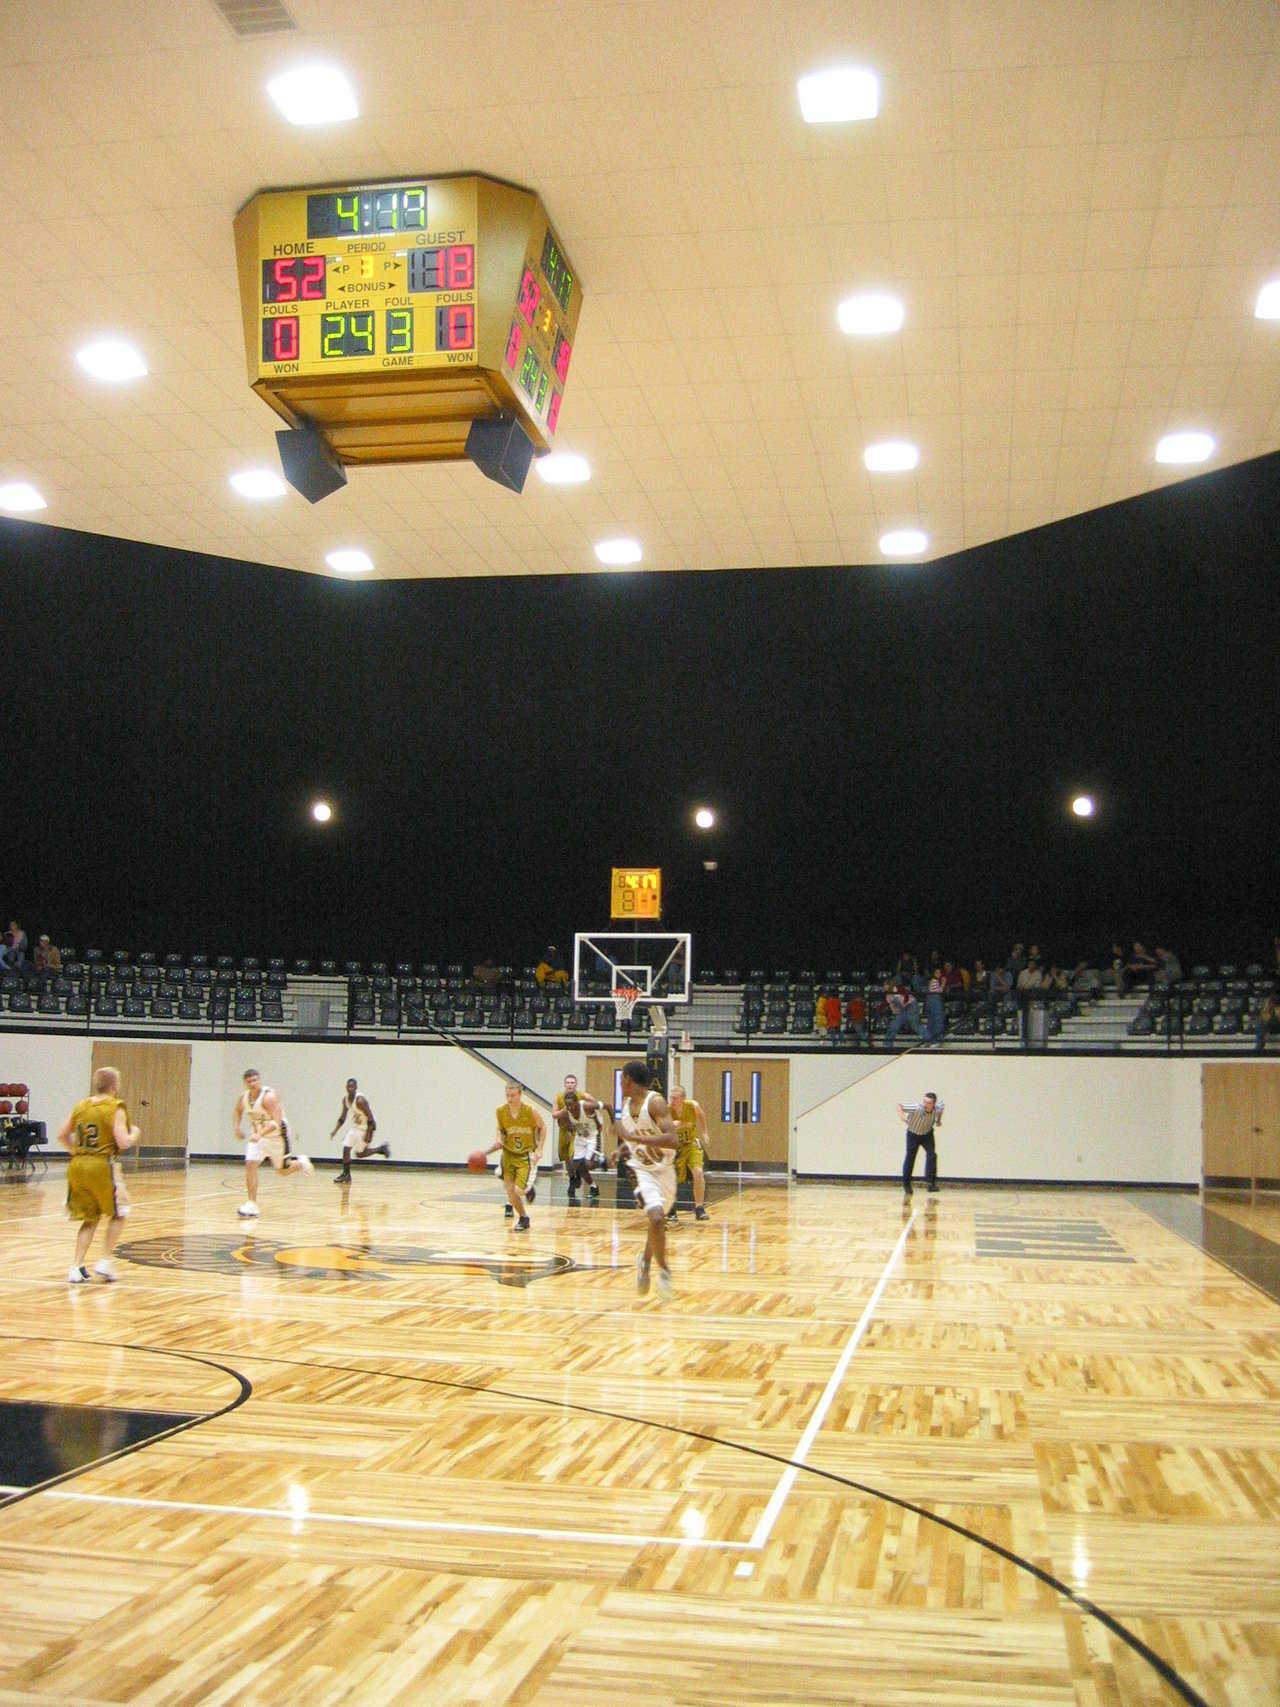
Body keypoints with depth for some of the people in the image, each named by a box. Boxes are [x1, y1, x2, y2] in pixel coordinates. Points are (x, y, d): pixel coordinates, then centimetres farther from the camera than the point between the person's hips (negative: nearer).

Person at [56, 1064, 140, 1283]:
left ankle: (77, 1267, 6)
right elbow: (123, 1142, -15)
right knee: (118, 1215, 14)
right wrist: (134, 1134, 5)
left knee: (90, 1219, 16)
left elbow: (62, 1136, 13)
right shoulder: (116, 1109, -8)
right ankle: (105, 1262, 7)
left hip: (77, 1166, 6)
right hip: (102, 1167, -5)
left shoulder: (81, 1105, 9)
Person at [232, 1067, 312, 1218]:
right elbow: (237, 1111, 18)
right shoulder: (243, 1097, -6)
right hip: (257, 1136, 5)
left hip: (276, 1136, -5)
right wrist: (236, 1128, 1)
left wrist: (260, 1134, -46)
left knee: (283, 1170, 9)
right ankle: (252, 1204, -9)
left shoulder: (269, 1096, -26)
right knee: (250, 1165, -14)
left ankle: (301, 1162, 42)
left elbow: (276, 1122, -34)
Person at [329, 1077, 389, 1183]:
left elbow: (370, 1118, -24)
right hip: (356, 1127, 8)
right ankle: (346, 1175, 7)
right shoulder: (345, 1099, -1)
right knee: (346, 1148, -3)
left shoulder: (360, 1100, -26)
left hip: (366, 1128, -8)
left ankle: (381, 1148, 12)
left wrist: (368, 1134, -26)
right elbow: (342, 1118, 10)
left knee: (359, 1154, -5)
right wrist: (335, 1131, 0)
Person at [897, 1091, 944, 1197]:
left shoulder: (938, 1110, -25)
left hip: (927, 1134, 2)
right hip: (913, 1134, -2)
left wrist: (939, 1120, 1)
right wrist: (902, 1116, -36)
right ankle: (906, 1184, 20)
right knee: (910, 1159, 2)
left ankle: (931, 1181, -13)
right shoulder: (916, 1108, -35)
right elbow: (899, 1105, -23)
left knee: (932, 1155, -19)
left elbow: (941, 1105, 1)